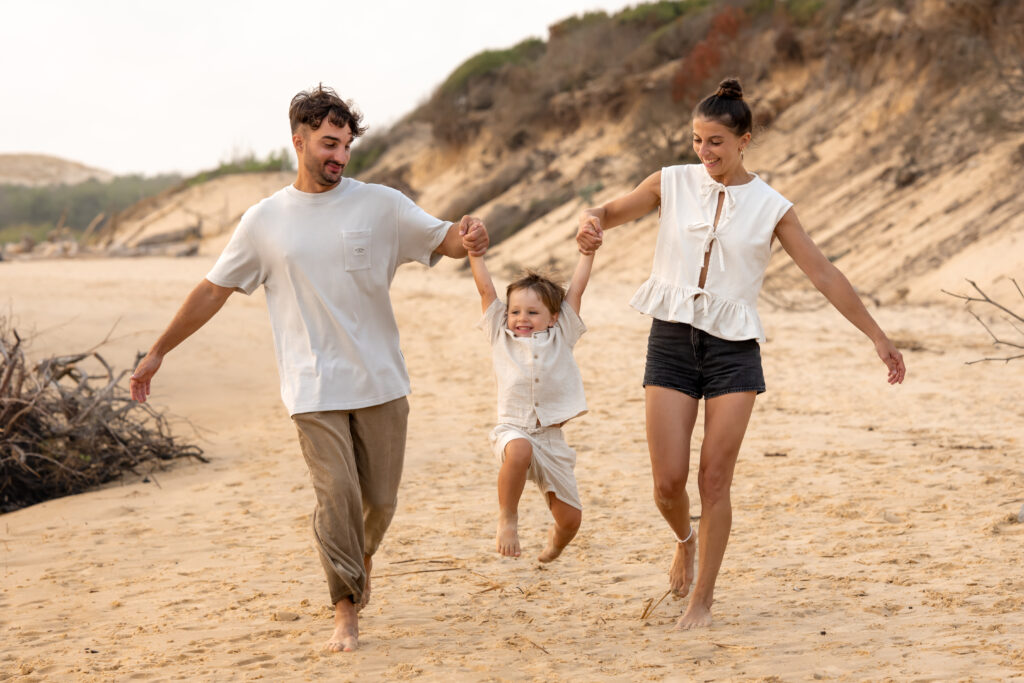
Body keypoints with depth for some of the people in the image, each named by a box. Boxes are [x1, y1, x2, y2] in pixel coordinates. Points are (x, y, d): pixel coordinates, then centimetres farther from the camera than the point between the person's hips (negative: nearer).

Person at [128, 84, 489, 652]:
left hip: (380, 382, 1)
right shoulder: (264, 221, 3)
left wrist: (468, 238, -30)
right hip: (314, 389, -1)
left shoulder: (381, 205, 2)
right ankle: (346, 609, 3)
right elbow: (213, 291, 10)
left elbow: (442, 239, -4)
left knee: (380, 500, 7)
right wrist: (157, 352, 12)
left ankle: (361, 558, 39)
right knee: (336, 494, -10)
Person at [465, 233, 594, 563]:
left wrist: (588, 251, 8)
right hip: (513, 430, -2)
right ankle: (507, 517, -19)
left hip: (551, 439, 2)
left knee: (570, 519, 4)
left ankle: (554, 543, 42)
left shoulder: (560, 337, 10)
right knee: (519, 450, -41)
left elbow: (576, 289, 9)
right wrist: (475, 255, -3)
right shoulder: (501, 336, 9)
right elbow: (486, 290, 5)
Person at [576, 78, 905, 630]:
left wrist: (877, 337, 3)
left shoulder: (770, 208, 0)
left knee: (715, 477, -3)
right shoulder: (673, 183, 3)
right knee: (668, 481, -3)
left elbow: (824, 275, 3)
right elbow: (610, 212, 5)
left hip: (733, 347, -1)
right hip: (672, 338, 1)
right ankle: (685, 539, 33)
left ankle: (702, 599, 11)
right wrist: (591, 223, -21)